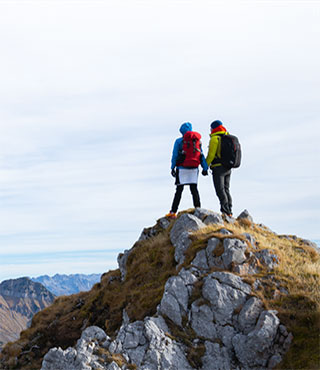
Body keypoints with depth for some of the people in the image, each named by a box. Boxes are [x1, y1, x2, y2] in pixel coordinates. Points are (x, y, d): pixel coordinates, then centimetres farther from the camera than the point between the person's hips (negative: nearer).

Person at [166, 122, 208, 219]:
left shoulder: (178, 141, -3)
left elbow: (175, 155, -5)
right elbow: (201, 156, 5)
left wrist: (173, 167, 0)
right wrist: (205, 168, 6)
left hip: (182, 168, -3)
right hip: (194, 169, 3)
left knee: (179, 190, -1)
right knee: (194, 189, 9)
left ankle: (173, 212, -2)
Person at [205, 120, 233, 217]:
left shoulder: (215, 138, -10)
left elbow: (211, 155, -12)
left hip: (218, 168, -8)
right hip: (228, 168, 8)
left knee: (220, 190, -7)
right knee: (226, 189, 14)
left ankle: (225, 211, -14)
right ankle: (229, 211, 12)